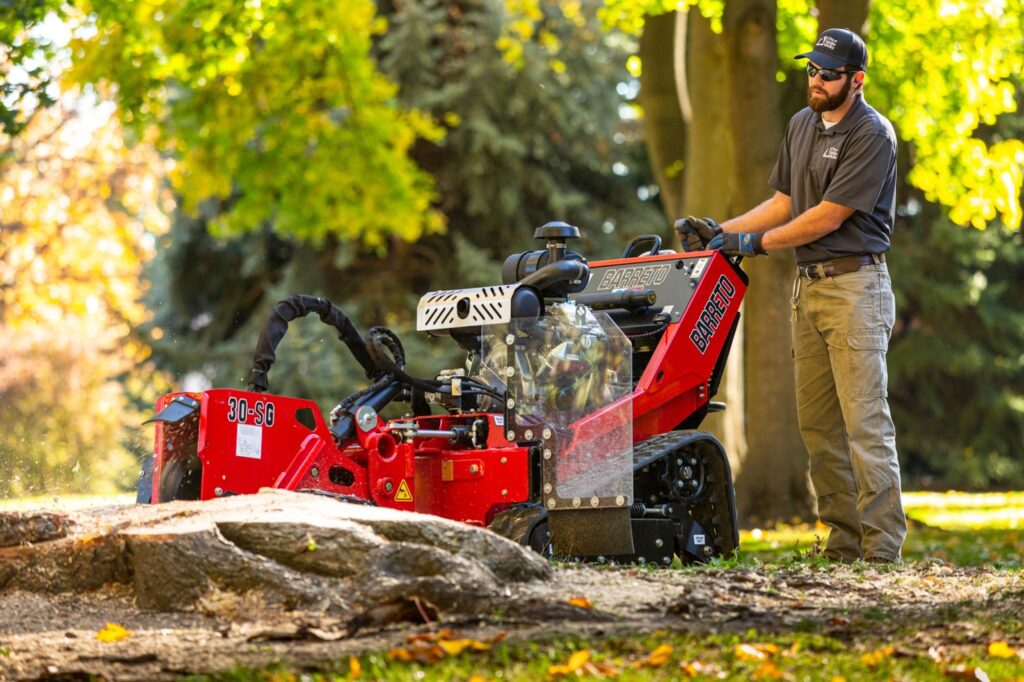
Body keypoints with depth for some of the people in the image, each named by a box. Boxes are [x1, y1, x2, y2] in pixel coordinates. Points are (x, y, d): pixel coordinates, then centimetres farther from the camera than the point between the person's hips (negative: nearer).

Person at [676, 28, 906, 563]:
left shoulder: (872, 135, -11)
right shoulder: (802, 124, 15)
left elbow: (829, 217, -15)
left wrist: (754, 243, -9)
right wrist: (722, 232, 10)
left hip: (855, 285, -8)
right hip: (807, 284, 8)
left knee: (865, 422, -10)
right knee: (817, 423, 7)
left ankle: (882, 549, -9)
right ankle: (843, 542, 12)